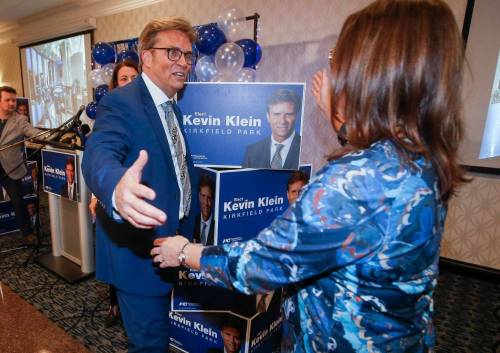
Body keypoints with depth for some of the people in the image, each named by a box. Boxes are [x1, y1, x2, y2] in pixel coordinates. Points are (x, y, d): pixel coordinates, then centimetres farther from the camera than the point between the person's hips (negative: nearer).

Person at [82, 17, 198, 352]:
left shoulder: (173, 106, 8)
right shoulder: (121, 102, -18)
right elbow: (99, 154, -37)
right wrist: (117, 188, -58)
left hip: (173, 239, 8)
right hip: (139, 247, -8)